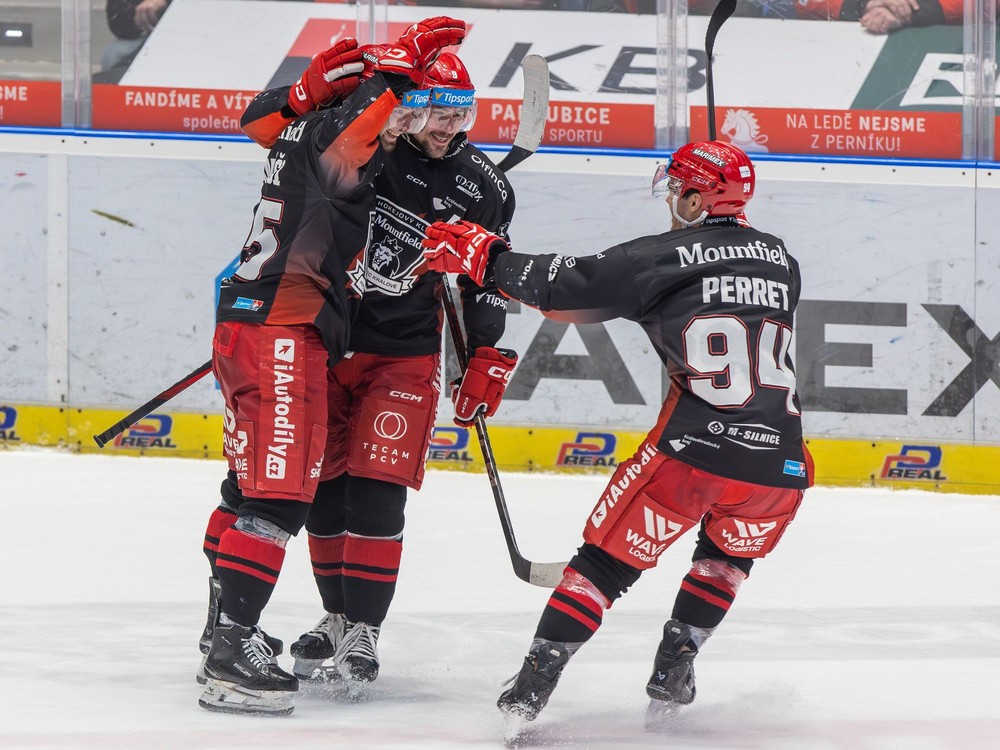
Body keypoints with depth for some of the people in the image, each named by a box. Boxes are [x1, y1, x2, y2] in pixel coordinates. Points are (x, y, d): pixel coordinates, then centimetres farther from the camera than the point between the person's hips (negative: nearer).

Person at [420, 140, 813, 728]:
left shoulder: (662, 257, 0)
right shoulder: (782, 260, 16)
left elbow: (566, 289, -3)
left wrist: (483, 256, 10)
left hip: (693, 452, -4)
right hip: (780, 465, 4)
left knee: (608, 561, 8)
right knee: (729, 554, 32)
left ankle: (533, 685, 2)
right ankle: (673, 671, 25)